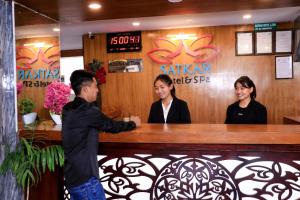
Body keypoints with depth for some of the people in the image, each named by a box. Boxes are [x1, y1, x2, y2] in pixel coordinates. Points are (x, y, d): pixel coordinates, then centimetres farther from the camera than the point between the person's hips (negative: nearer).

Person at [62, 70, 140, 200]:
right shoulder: (87, 110, -20)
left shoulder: (68, 109, 6)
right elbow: (111, 126, -9)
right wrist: (133, 124, 7)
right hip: (85, 179, -8)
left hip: (72, 176, 8)